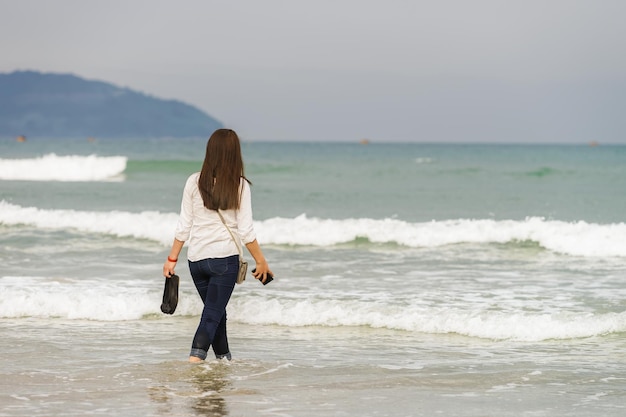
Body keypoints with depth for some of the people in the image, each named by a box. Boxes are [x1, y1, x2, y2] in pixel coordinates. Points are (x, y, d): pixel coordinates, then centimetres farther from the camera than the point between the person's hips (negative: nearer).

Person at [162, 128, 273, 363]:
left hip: (196, 259, 3)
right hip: (225, 258, -3)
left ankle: (224, 359, 30)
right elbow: (246, 231, -7)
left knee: (216, 311, 20)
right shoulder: (239, 186, -7)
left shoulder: (194, 182, -1)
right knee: (212, 315, -3)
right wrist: (261, 261, 3)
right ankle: (194, 360, -21)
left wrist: (172, 259, 9)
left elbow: (183, 227, 1)